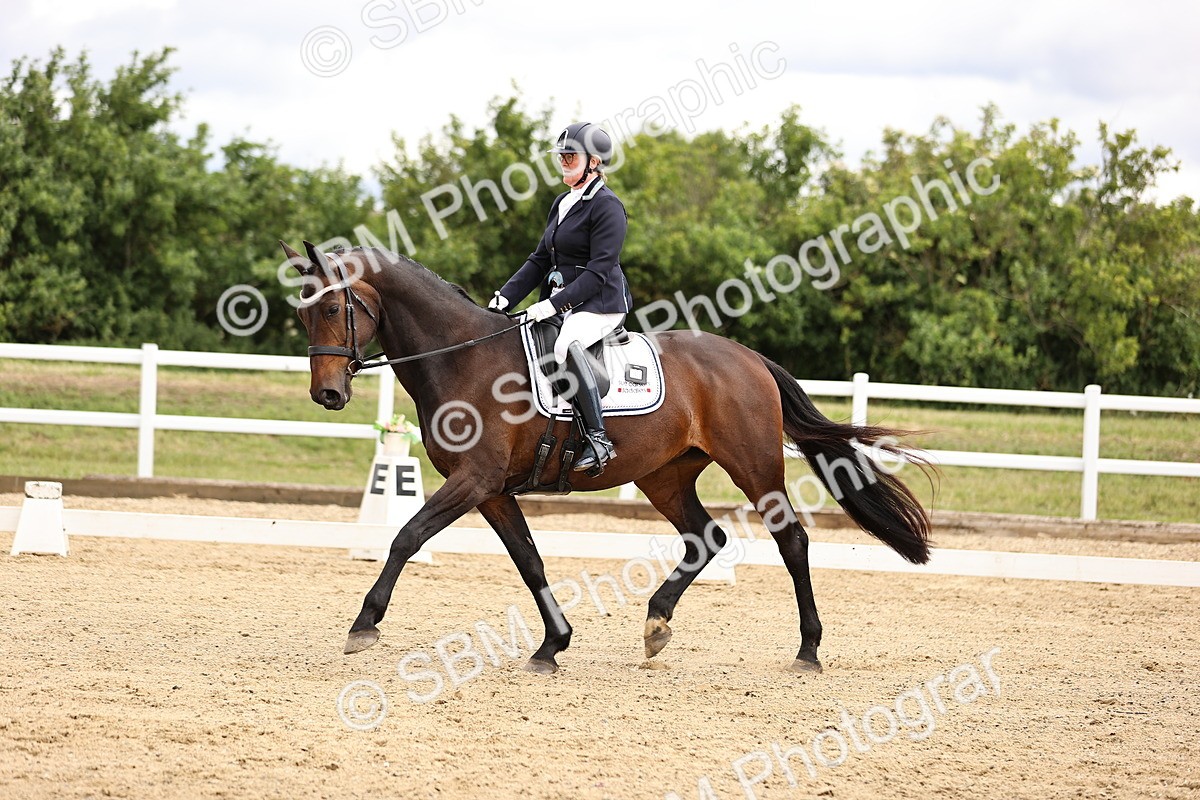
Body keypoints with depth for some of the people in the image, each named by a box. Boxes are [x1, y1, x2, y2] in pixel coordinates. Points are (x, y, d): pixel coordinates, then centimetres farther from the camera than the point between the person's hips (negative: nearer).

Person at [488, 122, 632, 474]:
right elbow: (541, 259, 19)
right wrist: (506, 296, 6)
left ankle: (598, 439, -37)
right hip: (561, 303, 10)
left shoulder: (607, 206, -11)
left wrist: (555, 304, -24)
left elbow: (599, 270, -19)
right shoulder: (562, 203, 16)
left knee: (567, 344, -37)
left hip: (600, 303, -10)